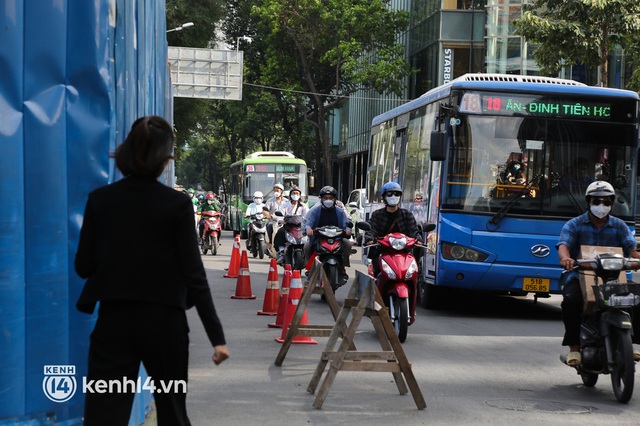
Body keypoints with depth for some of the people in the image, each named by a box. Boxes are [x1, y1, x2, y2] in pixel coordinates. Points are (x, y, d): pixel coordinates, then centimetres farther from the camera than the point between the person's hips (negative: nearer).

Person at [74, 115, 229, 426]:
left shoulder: (99, 200, -1)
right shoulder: (177, 205, -7)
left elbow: (83, 266, 3)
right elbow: (193, 275, -9)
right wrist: (217, 336, -6)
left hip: (114, 320, 1)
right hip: (164, 321, -1)